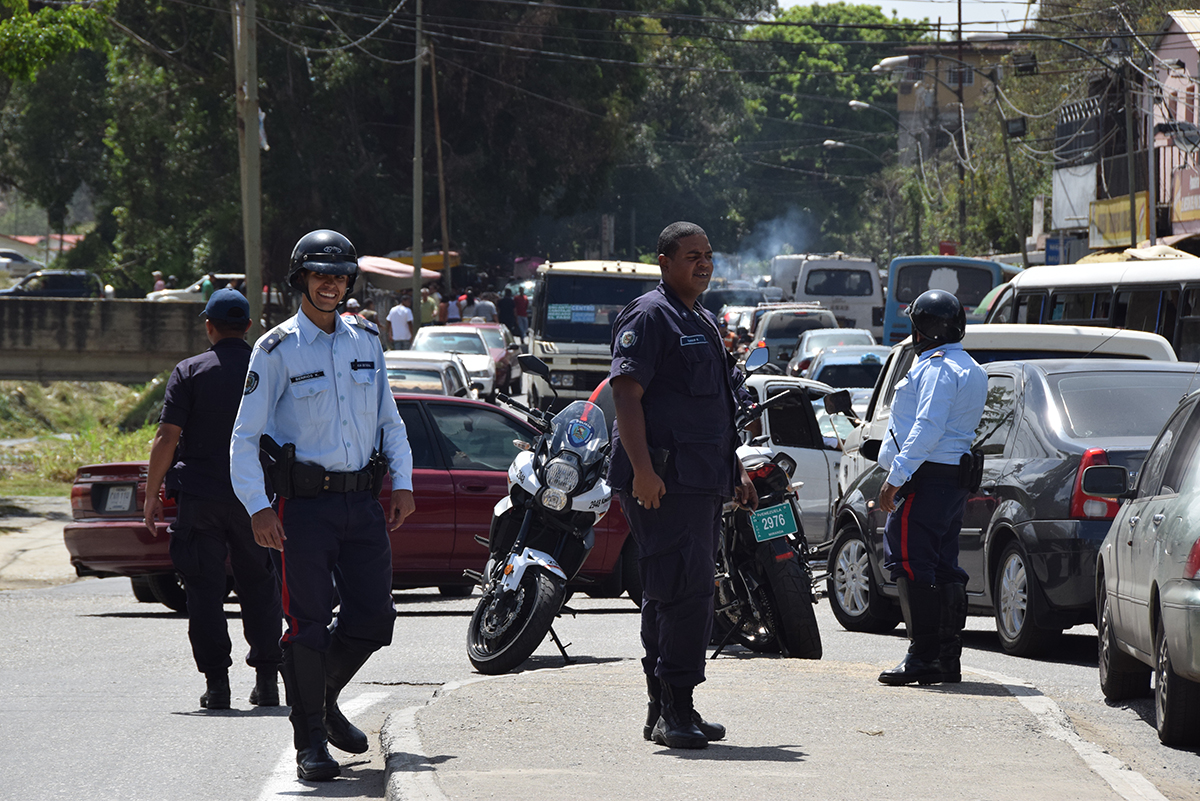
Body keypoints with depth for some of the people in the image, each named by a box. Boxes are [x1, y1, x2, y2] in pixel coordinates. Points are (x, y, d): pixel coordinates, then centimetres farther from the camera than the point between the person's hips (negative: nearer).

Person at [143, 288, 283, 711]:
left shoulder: (189, 372, -4)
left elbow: (167, 439, -9)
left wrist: (152, 495, -2)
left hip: (200, 497, -2)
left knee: (205, 590, 3)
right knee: (259, 587, 12)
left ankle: (216, 681, -2)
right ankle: (267, 679, 9)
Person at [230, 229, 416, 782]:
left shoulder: (366, 340, 12)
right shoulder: (277, 350, -3)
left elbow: (388, 420, 20)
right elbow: (245, 436, -4)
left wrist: (403, 483, 8)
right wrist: (258, 507, -15)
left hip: (362, 501, 5)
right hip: (304, 504, -5)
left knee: (373, 616, 1)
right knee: (309, 622, -7)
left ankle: (325, 700, 26)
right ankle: (310, 741, 2)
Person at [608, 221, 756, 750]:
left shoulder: (704, 323, 23)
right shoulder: (649, 316, -8)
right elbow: (626, 393, -17)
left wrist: (734, 471, 26)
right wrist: (642, 470, -25)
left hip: (703, 483, 10)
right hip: (664, 482, -10)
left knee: (671, 596, 12)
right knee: (685, 593, -15)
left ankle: (666, 710, 16)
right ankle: (674, 711, -14)